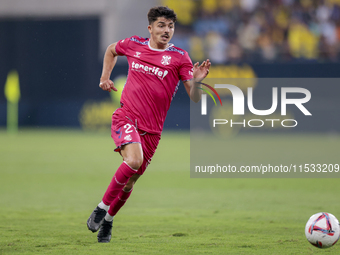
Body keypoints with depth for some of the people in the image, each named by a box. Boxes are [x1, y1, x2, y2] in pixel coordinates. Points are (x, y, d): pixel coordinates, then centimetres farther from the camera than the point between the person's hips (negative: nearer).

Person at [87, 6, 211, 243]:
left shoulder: (179, 57, -3)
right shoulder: (133, 45, 2)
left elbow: (195, 98, -9)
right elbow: (112, 50, 27)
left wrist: (196, 81, -29)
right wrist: (105, 77, 18)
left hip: (152, 129, 2)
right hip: (126, 117, -1)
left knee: (130, 180, 7)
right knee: (133, 160, -29)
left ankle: (108, 220, 32)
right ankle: (102, 207, -13)